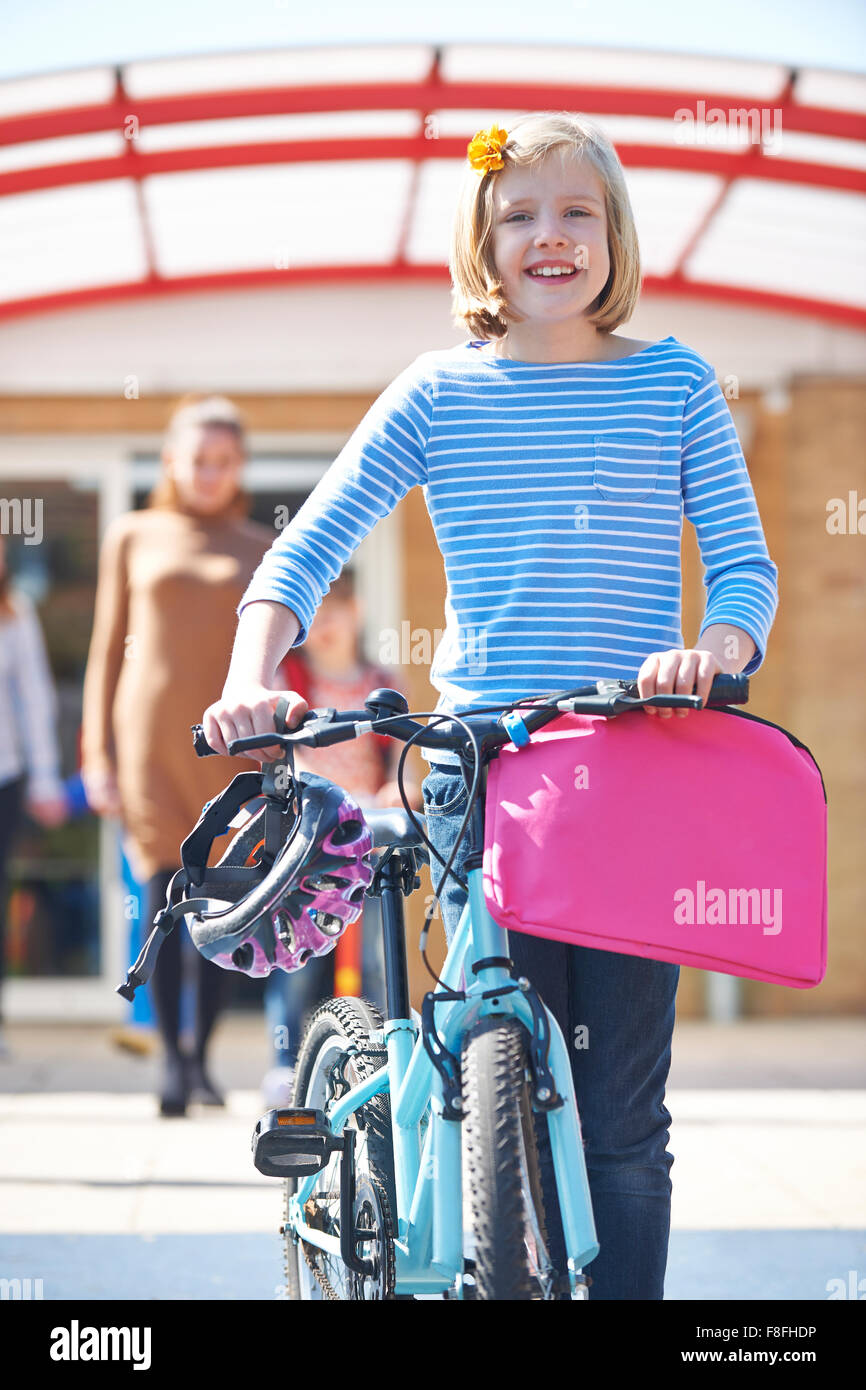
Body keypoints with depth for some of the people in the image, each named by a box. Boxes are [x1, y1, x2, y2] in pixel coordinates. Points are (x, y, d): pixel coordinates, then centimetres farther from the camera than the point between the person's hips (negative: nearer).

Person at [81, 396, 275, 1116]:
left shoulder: (263, 550, 11)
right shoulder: (133, 537, 9)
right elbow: (108, 650, 9)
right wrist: (98, 753, 2)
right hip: (152, 738, -1)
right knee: (167, 898, -10)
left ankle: (201, 1057, 12)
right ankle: (172, 1058, -3)